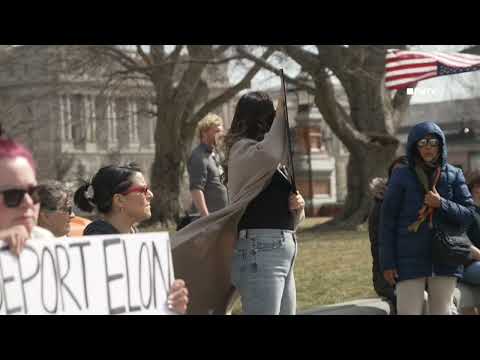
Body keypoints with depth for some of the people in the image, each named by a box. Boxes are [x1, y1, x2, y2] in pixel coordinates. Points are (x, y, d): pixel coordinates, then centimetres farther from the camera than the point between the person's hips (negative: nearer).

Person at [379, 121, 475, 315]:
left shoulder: (454, 175, 4)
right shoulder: (401, 177, -3)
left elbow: (468, 214, 2)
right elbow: (387, 221, -2)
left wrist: (441, 204, -15)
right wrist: (387, 263, -5)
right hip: (410, 260, -3)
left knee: (442, 312, 8)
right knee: (408, 312, -6)